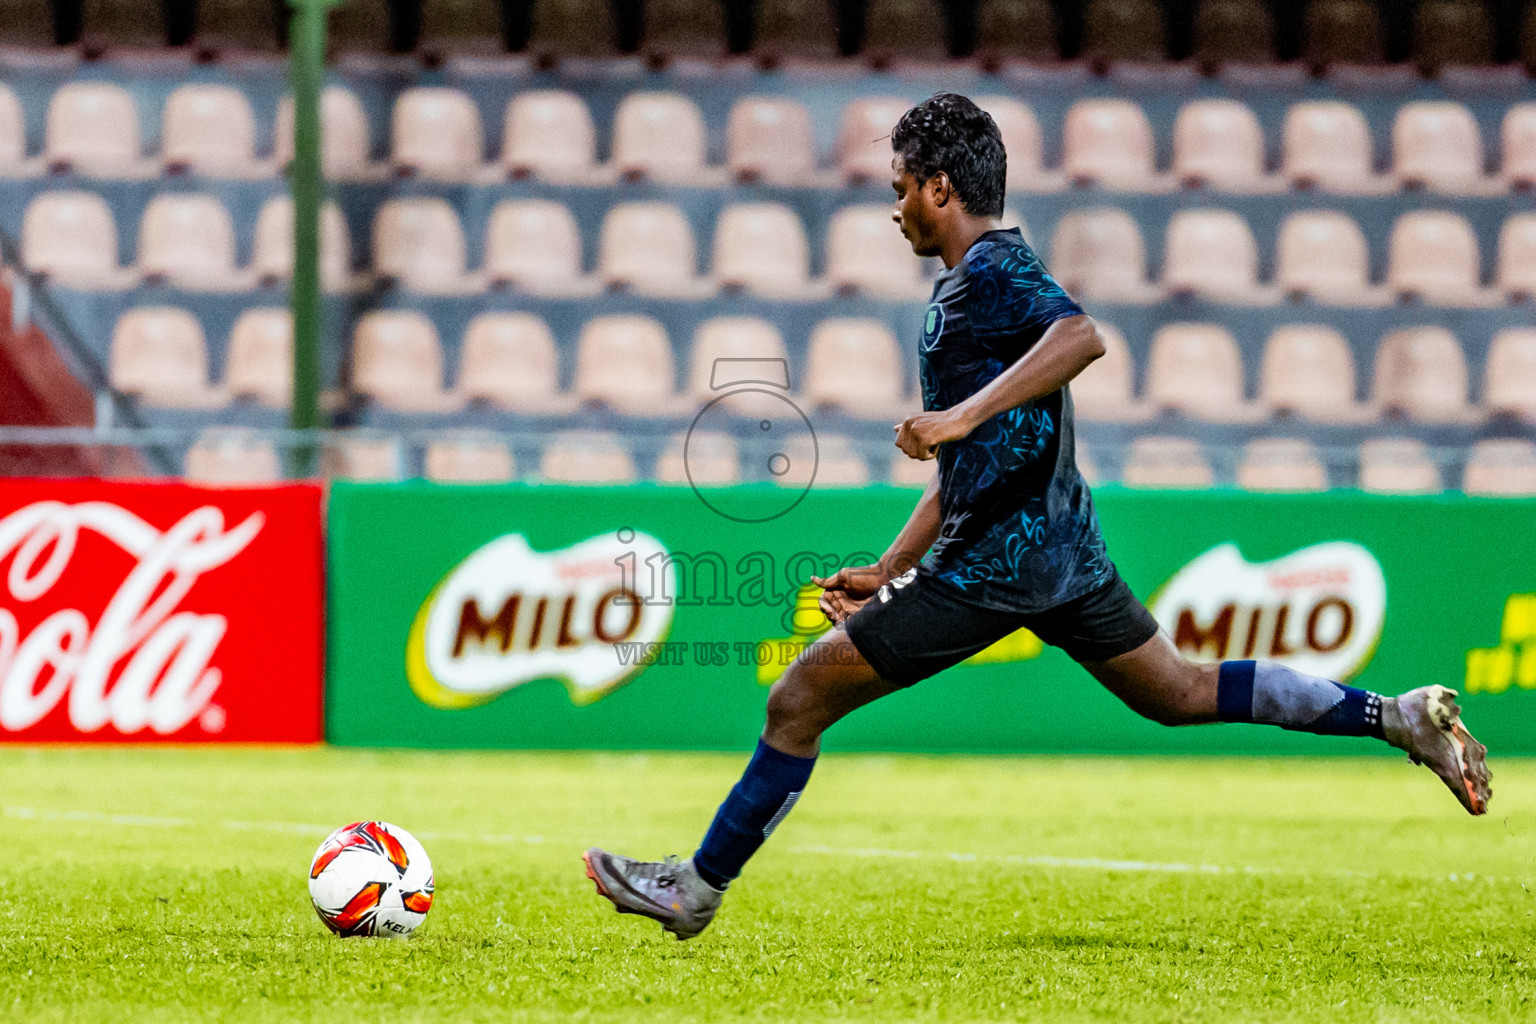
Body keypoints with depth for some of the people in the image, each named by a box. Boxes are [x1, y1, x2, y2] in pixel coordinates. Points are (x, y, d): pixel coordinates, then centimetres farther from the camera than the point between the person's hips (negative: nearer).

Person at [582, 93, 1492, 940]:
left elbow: (1082, 337, -33)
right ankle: (1399, 718, 11)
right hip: (1063, 553, 10)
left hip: (993, 568, -10)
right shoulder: (981, 281, 20)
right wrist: (886, 573, 23)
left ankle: (697, 888, 1)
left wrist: (964, 414, -36)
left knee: (799, 701, -4)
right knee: (1183, 693, 17)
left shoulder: (990, 272, -10)